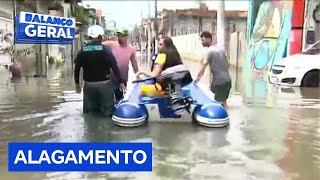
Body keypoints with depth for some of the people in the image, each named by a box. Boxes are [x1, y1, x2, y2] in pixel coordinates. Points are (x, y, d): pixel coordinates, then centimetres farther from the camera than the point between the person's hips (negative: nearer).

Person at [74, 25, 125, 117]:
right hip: (104, 84, -3)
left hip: (89, 85, 3)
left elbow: (76, 68, 6)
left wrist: (77, 83, 17)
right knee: (107, 112, 5)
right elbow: (115, 67, -9)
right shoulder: (106, 50, -8)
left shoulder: (83, 51, 2)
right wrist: (121, 81, -2)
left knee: (89, 113, 11)